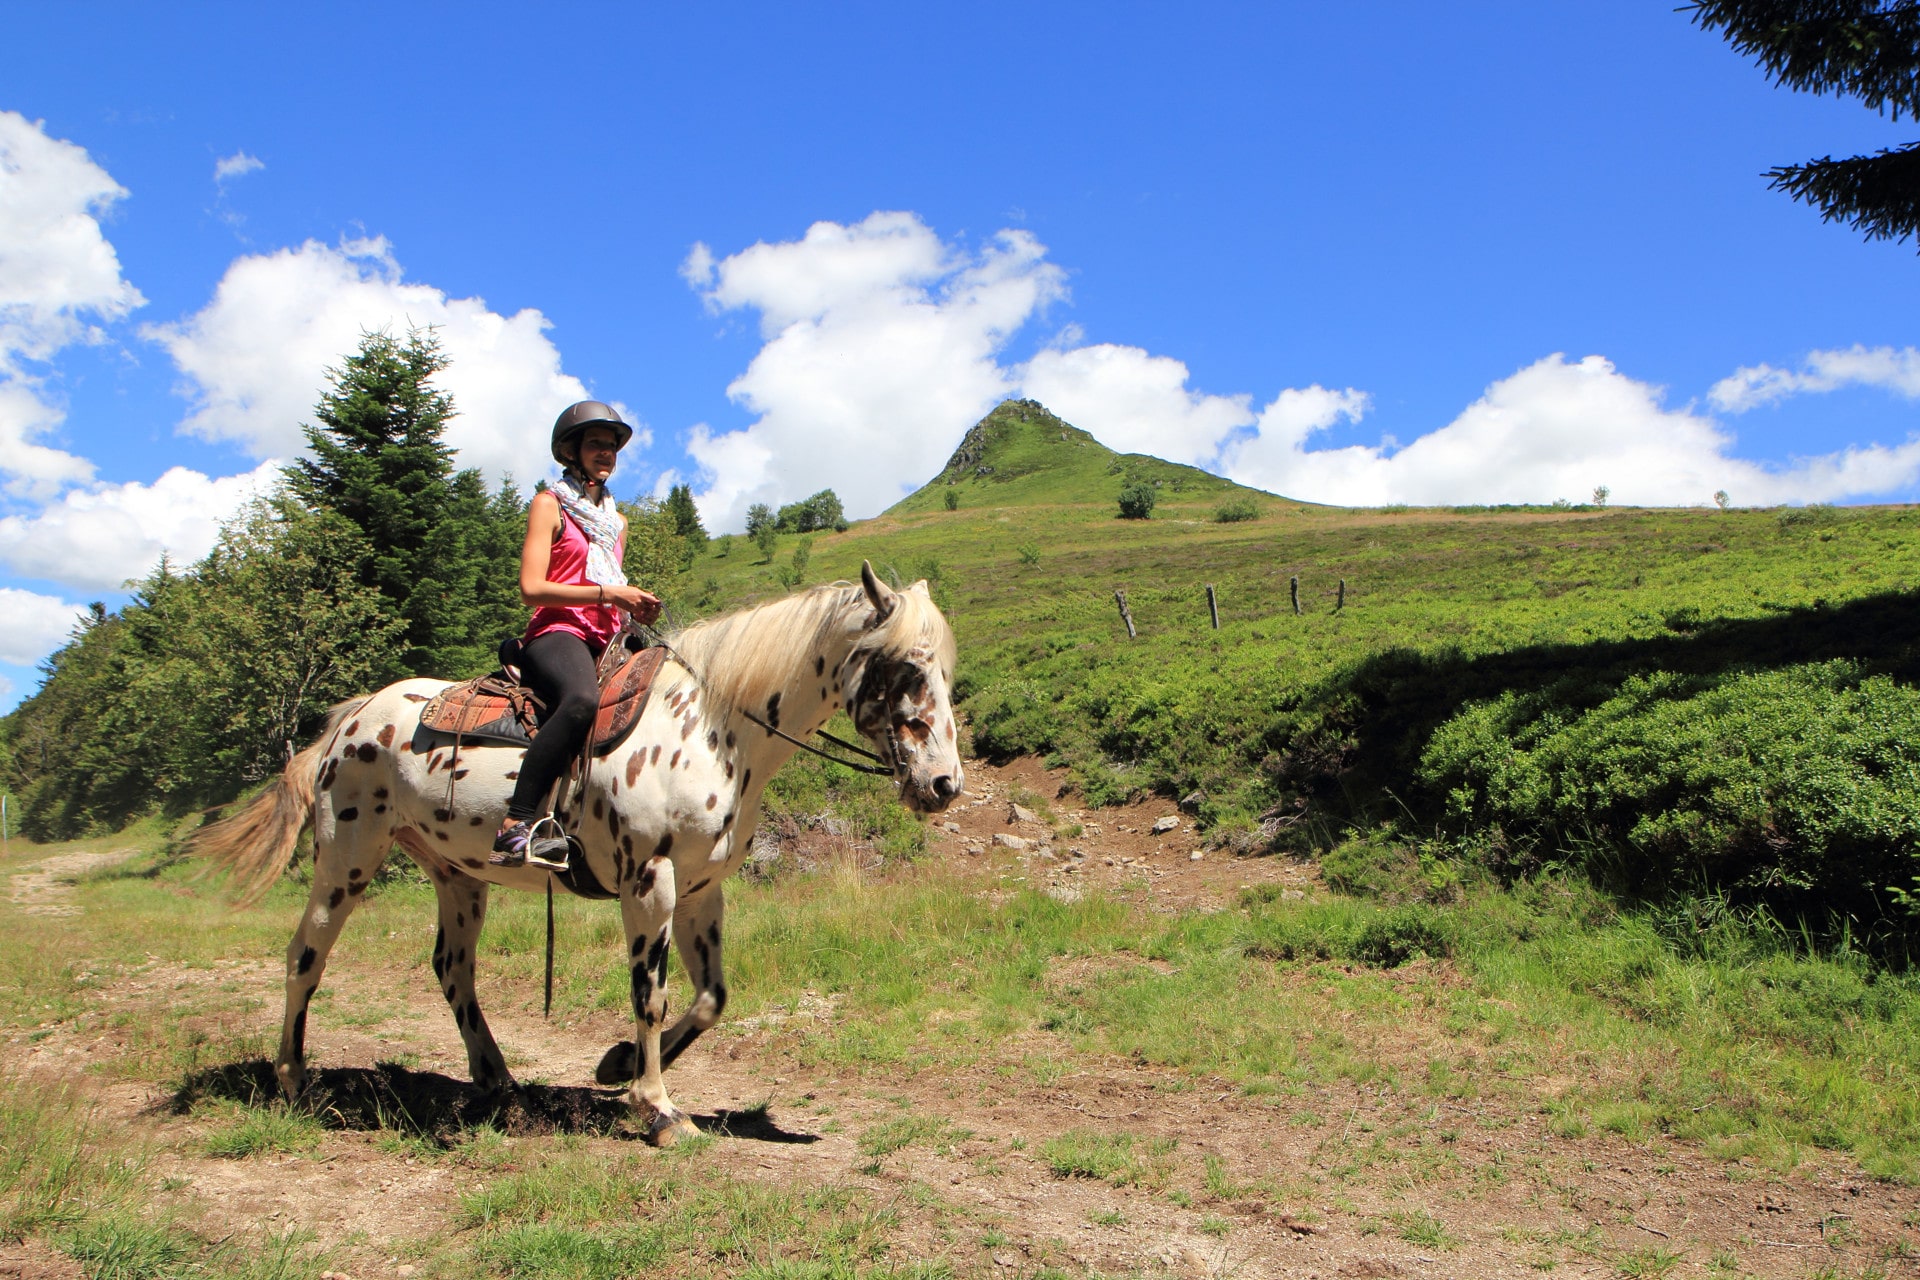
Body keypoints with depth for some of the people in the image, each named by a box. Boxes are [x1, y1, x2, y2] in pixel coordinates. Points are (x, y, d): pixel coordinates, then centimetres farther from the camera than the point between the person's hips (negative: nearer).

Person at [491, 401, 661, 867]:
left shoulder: (617, 521, 26)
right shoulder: (550, 505, 5)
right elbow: (531, 587, -6)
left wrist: (638, 606, 8)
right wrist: (606, 592, -12)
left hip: (606, 640, 8)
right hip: (557, 632, -8)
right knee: (583, 699, -40)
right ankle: (516, 824, -44)